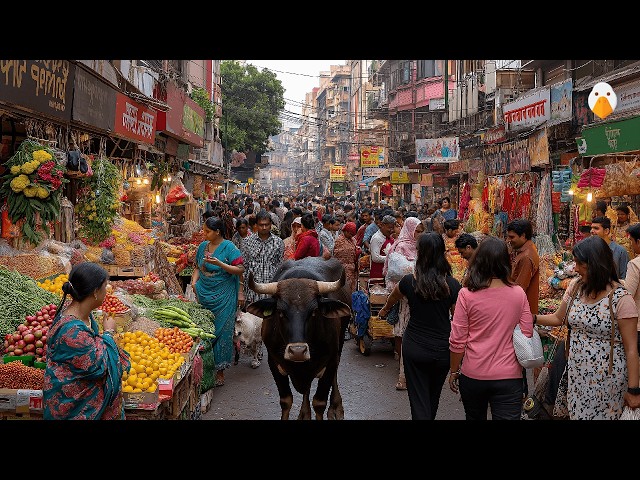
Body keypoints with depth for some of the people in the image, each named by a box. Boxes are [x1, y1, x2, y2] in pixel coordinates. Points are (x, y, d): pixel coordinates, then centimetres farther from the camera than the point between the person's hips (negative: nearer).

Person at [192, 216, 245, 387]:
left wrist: (219, 263, -21)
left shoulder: (229, 247, -8)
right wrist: (194, 281, 3)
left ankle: (220, 372, 8)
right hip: (203, 295, 6)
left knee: (221, 332, -1)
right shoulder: (203, 246, 10)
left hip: (222, 298, -5)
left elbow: (240, 269, -14)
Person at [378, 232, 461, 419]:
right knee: (433, 397, 23)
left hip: (414, 347, -2)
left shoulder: (409, 281, -9)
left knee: (418, 400, 7)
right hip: (442, 349, 2)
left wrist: (385, 310, 36)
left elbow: (393, 297, 14)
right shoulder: (452, 285, -11)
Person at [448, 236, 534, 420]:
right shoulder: (518, 293, -7)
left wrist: (454, 371, 6)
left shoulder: (466, 294, -12)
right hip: (509, 376, 0)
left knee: (474, 417, 23)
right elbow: (527, 335, 0)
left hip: (473, 375, 0)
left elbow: (457, 341, -8)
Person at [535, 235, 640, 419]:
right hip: (576, 374, 5)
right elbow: (558, 318, 15)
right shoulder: (575, 286, 0)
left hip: (606, 380, -5)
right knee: (575, 414, 14)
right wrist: (533, 319, -2)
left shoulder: (621, 299, -17)